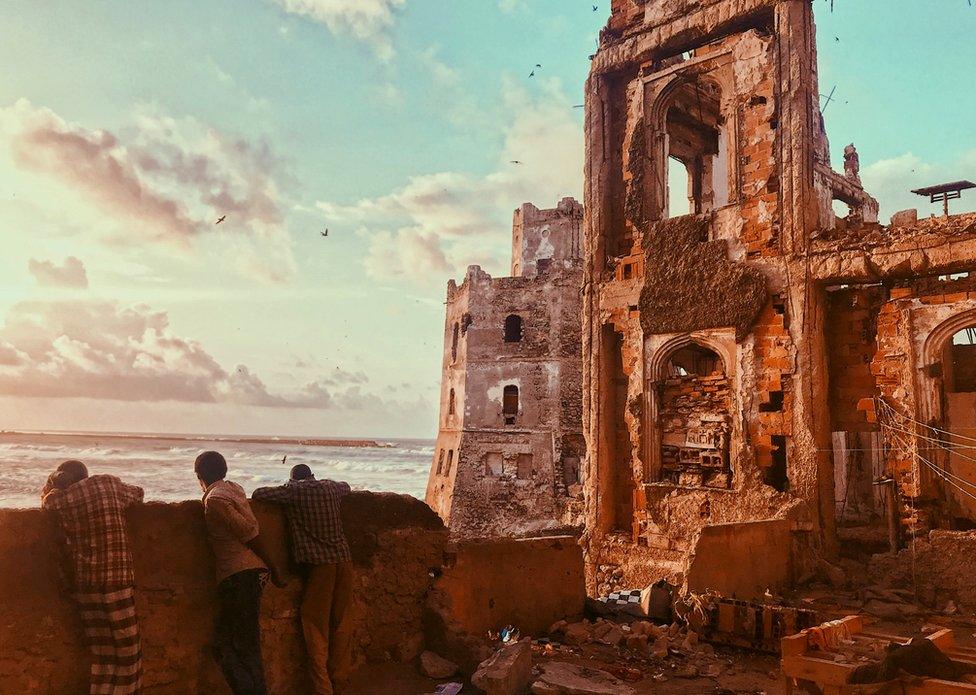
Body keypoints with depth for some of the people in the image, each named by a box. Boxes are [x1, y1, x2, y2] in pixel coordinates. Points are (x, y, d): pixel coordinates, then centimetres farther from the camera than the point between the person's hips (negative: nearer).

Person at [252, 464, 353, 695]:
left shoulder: (293, 491, -2)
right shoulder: (330, 487, 13)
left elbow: (258, 493, 1)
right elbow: (346, 487, 35)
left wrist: (286, 489, 16)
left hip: (319, 563, -5)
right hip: (344, 558, 5)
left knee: (316, 624, 2)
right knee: (339, 620, 17)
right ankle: (340, 674, 28)